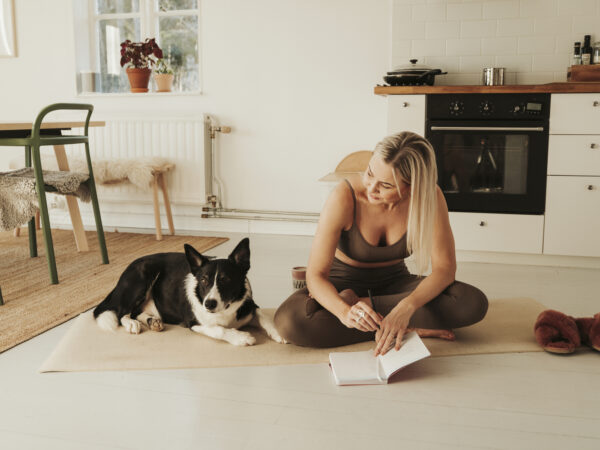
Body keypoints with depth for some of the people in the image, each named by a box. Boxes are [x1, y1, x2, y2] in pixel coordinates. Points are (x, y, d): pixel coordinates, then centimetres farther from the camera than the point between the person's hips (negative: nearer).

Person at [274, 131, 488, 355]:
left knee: (474, 303, -25)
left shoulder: (430, 197, -21)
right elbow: (316, 274, -27)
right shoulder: (345, 197, -28)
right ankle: (410, 329, -22)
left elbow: (445, 267, -19)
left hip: (394, 282, 2)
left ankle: (361, 303, -18)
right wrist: (346, 312, -47)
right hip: (344, 282, -2)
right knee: (288, 320, -35)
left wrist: (407, 307, -38)